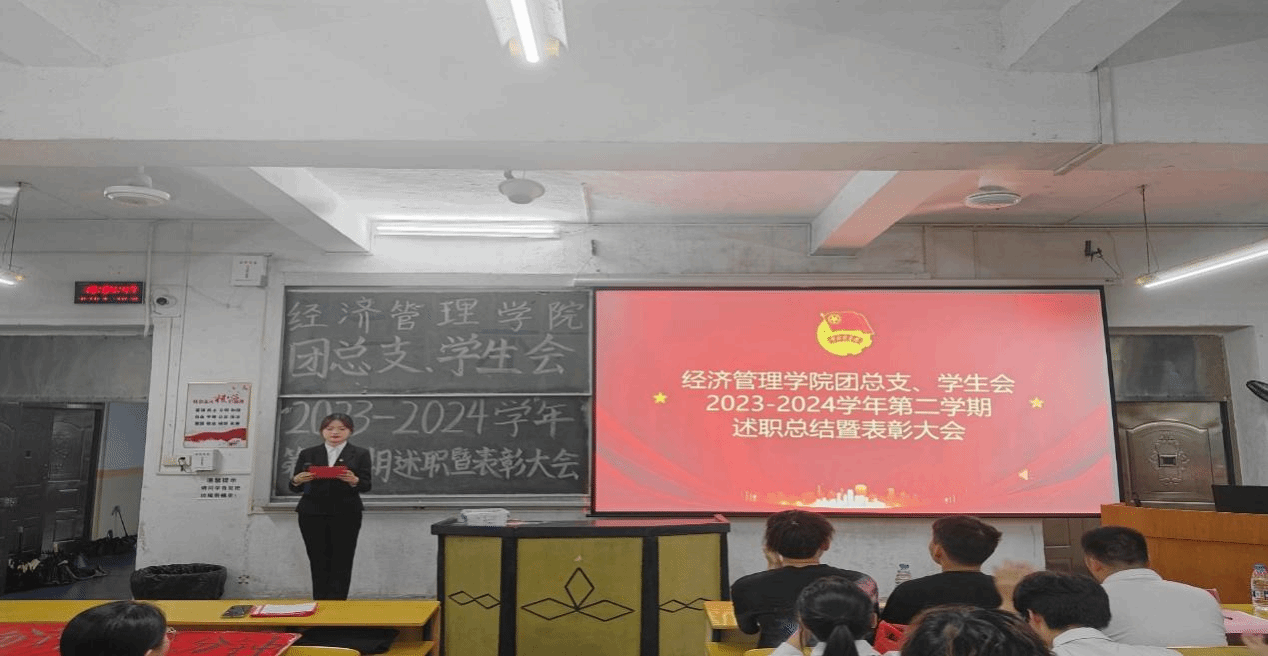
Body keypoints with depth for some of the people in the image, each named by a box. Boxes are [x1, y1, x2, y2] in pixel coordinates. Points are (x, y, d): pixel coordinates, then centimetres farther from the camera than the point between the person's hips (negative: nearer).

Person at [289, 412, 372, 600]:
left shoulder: (360, 454, 6)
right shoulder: (308, 454, 10)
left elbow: (366, 486, -2)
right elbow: (294, 487, 8)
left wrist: (354, 480, -24)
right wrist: (297, 480, -15)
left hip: (346, 515, -1)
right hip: (312, 514, 2)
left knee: (342, 563, -2)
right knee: (318, 563, 5)